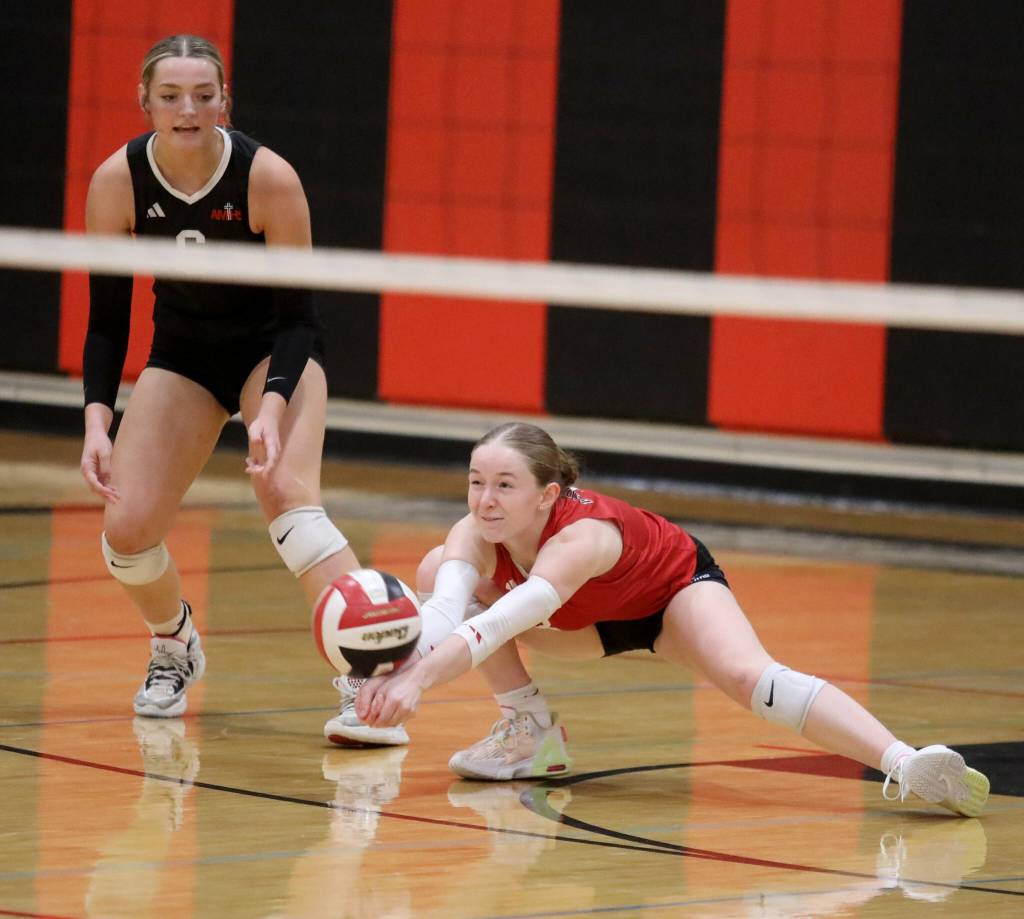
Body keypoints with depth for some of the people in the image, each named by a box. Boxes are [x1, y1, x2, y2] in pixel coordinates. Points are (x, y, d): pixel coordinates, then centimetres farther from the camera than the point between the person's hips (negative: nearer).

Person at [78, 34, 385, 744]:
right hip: (183, 354, 3)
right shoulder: (118, 181, -18)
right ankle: (174, 647, 22)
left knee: (285, 492, -30)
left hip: (275, 348, -3)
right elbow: (107, 317, -9)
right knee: (127, 527, -11)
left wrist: (272, 406, -34)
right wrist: (98, 420, -21)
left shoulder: (269, 179, -26)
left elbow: (297, 313, -19)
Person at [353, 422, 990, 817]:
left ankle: (905, 765, -46)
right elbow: (446, 605, -45)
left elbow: (509, 619, -58)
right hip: (597, 620, 6)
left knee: (748, 676, -35)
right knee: (440, 571, -10)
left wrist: (421, 680, -71)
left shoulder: (583, 534, -43)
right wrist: (402, 666, -67)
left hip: (677, 589, -6)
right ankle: (532, 734, 0)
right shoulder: (474, 535, -27)